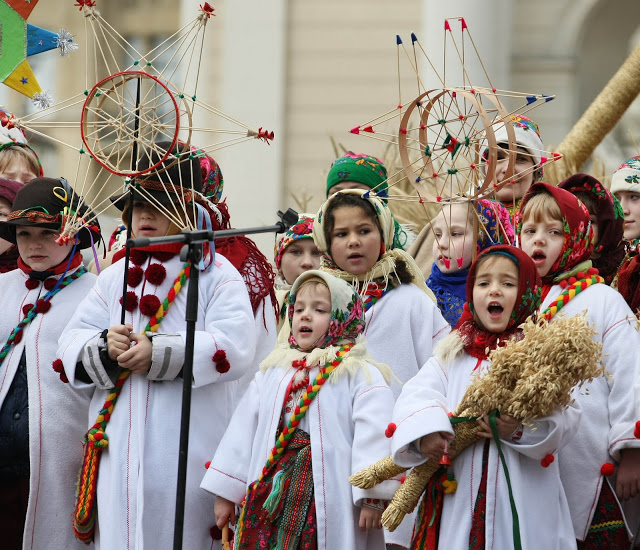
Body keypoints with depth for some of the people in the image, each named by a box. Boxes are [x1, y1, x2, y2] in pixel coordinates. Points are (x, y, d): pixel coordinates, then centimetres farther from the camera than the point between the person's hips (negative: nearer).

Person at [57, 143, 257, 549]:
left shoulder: (215, 274, 0)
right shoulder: (116, 277, 18)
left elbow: (234, 348, -15)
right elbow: (71, 346, 11)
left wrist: (159, 354, -20)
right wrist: (103, 347, -12)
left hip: (186, 452, -5)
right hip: (120, 451, 5)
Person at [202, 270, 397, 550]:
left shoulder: (361, 375, 0)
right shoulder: (272, 372, 17)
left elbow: (372, 434, -8)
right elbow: (244, 430, 18)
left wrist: (371, 497, -16)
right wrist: (225, 492, 16)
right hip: (271, 493, 5)